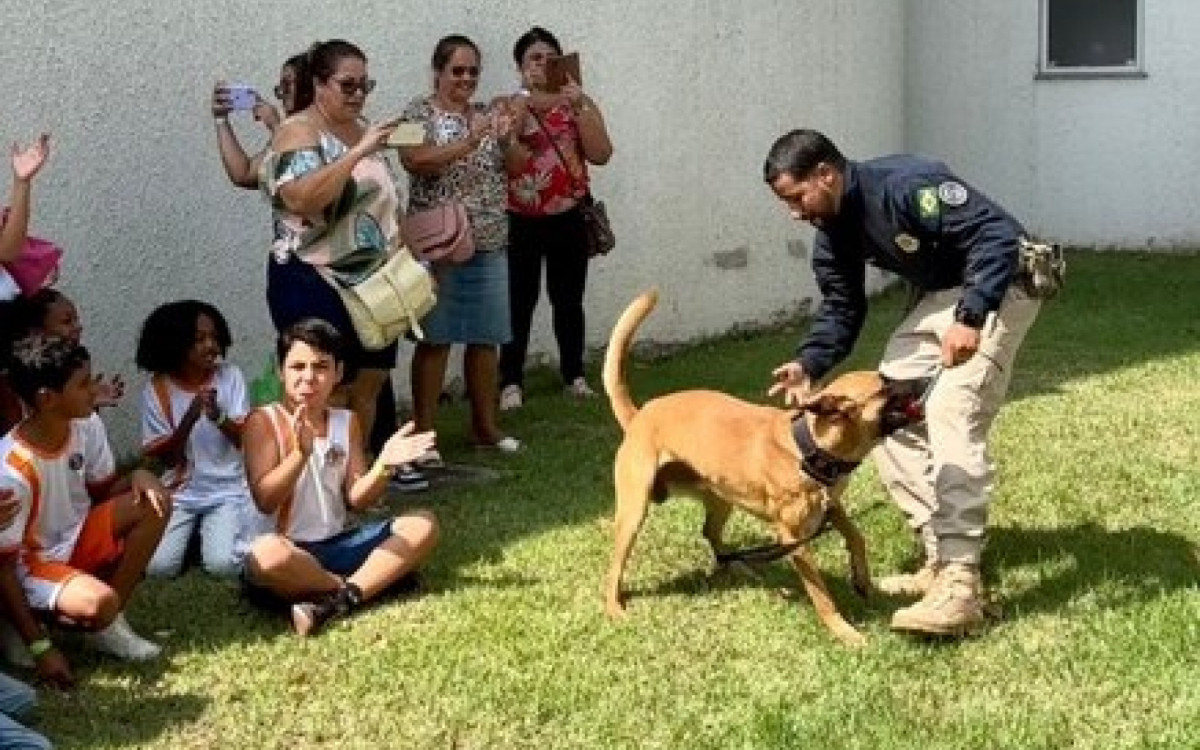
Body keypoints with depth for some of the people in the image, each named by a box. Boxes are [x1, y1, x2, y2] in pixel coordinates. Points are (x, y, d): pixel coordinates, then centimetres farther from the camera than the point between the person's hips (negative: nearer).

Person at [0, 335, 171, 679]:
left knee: (155, 503, -16)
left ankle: (111, 623, -5)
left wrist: (137, 476, -18)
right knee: (98, 603, -36)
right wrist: (40, 647, -24)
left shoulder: (87, 425, -12)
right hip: (31, 564, -7)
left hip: (78, 538, 7)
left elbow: (101, 491, 6)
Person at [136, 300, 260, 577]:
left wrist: (218, 417, -27)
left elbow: (247, 441, -8)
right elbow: (165, 458, -6)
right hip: (180, 492, 1)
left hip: (227, 490, 0)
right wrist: (189, 418, -24)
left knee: (222, 565, -22)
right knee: (157, 566, -19)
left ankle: (213, 531, 11)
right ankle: (193, 531, 11)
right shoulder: (158, 388, -4)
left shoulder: (230, 376, -4)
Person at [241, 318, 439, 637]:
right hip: (291, 550, -5)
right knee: (264, 555, -40)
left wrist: (383, 465, -17)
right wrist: (301, 453, -30)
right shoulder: (264, 420, -6)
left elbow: (357, 499, 3)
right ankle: (373, 582, -17)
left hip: (339, 544, 5)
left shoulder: (347, 421, 8)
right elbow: (265, 500, -15)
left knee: (423, 524, -11)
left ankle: (339, 600, -27)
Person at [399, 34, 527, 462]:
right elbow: (416, 162, -19)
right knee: (435, 339, -3)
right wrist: (471, 140, -26)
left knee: (486, 337, 8)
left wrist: (506, 137, -13)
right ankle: (423, 433, 3)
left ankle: (485, 426, 19)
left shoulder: (488, 113, 13)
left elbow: (518, 164, 7)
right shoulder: (419, 113, -2)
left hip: (489, 243, 5)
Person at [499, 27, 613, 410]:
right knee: (519, 302, -5)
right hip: (520, 221, -2)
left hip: (569, 219, 2)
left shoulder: (580, 104, 6)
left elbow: (601, 154, -7)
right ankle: (511, 381, 2)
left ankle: (574, 374, 21)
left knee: (568, 301, 9)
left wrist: (579, 106, -15)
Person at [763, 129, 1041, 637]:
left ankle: (961, 587, -27)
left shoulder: (905, 184, -28)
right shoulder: (833, 232, 0)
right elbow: (841, 309, 8)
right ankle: (941, 560, 8)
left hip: (996, 288, -10)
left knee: (951, 414, -24)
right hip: (940, 296, 10)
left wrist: (970, 318, -41)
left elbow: (997, 234, -31)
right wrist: (809, 365, -10)